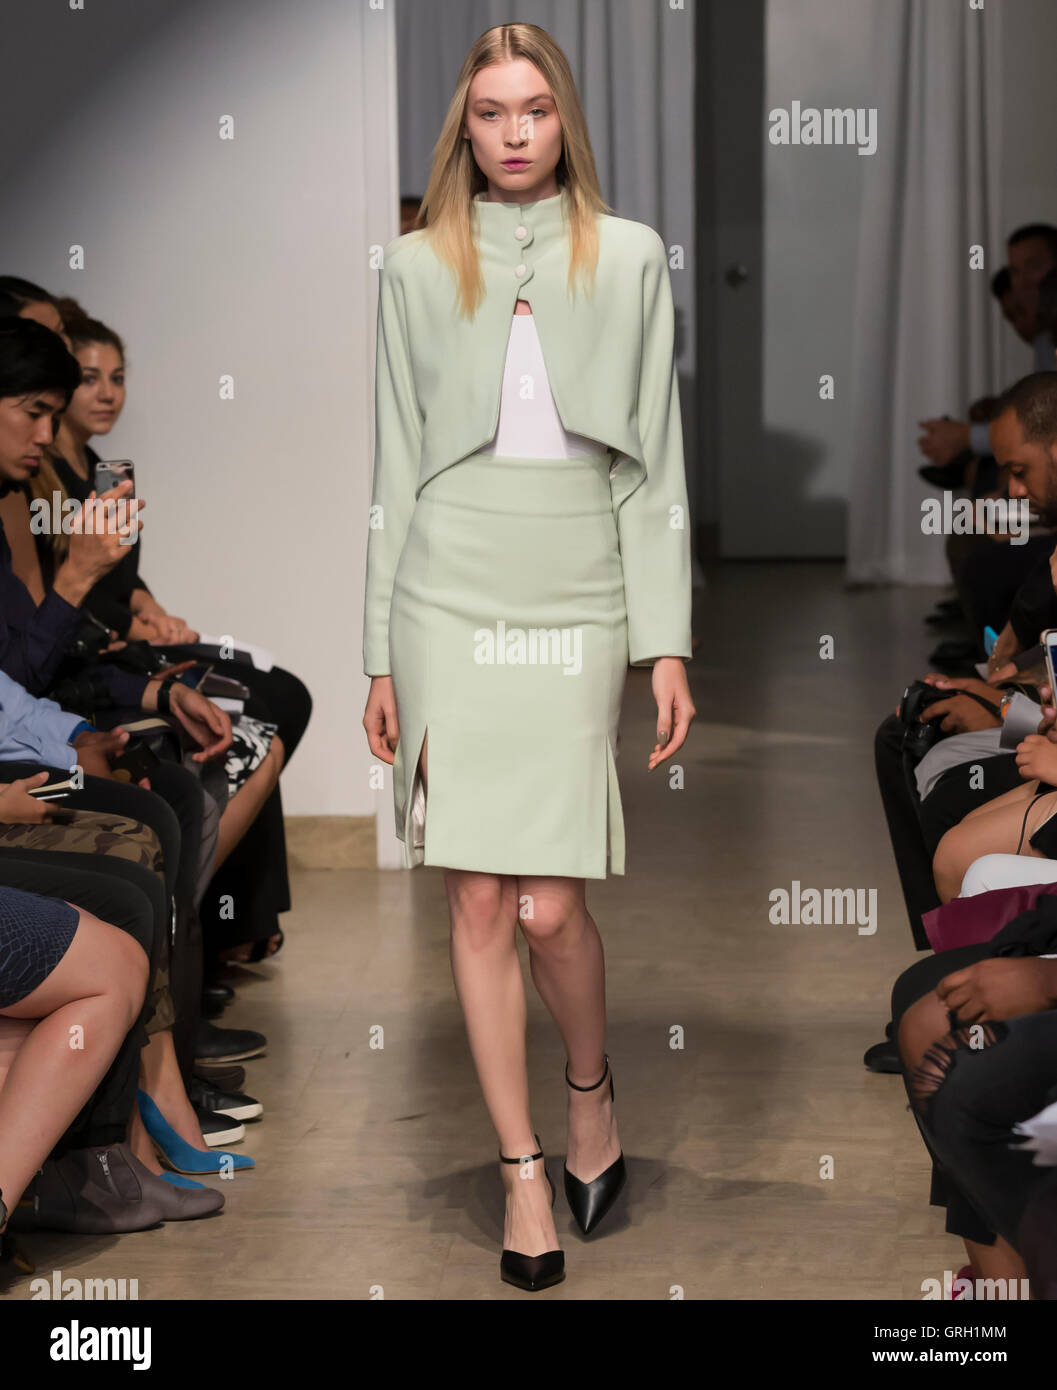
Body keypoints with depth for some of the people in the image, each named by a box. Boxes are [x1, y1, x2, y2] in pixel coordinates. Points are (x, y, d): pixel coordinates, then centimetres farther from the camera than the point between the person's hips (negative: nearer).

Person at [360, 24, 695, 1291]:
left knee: (550, 906, -7)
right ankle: (523, 1168, 12)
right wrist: (380, 654, 6)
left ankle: (591, 1089, 23)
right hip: (449, 599, 1)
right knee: (478, 902, 0)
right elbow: (397, 465, 10)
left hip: (577, 601, -1)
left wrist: (667, 644, -1)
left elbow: (654, 463, 6)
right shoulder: (417, 267, 8)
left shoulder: (630, 259, 7)